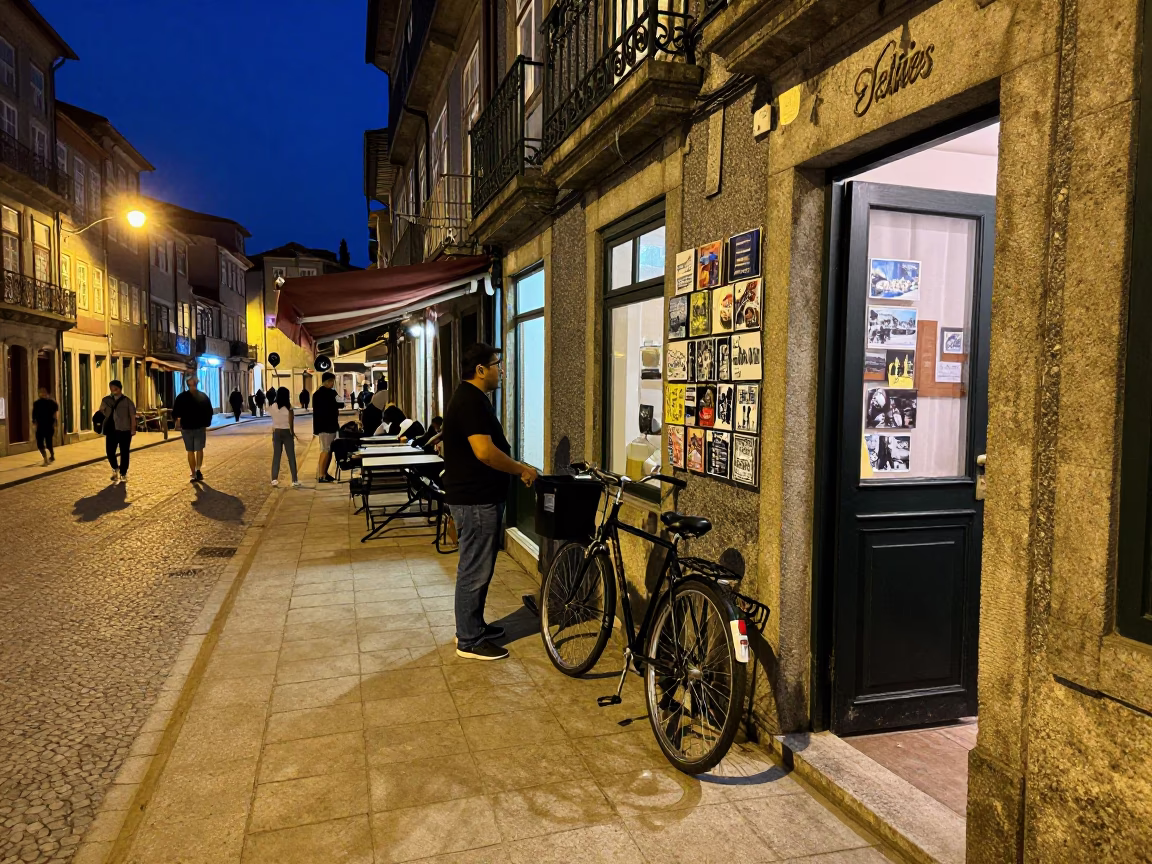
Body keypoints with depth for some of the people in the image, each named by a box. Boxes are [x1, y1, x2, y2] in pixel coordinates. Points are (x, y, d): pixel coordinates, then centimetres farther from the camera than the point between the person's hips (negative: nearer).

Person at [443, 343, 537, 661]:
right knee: (474, 570, -2)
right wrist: (522, 469, -16)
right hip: (475, 500, -11)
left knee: (477, 568, 19)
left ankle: (473, 626, 32)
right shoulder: (471, 402, -19)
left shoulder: (471, 398, 15)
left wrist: (516, 468, 14)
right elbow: (484, 451, -27)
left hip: (479, 497, 11)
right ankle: (469, 641, 8)